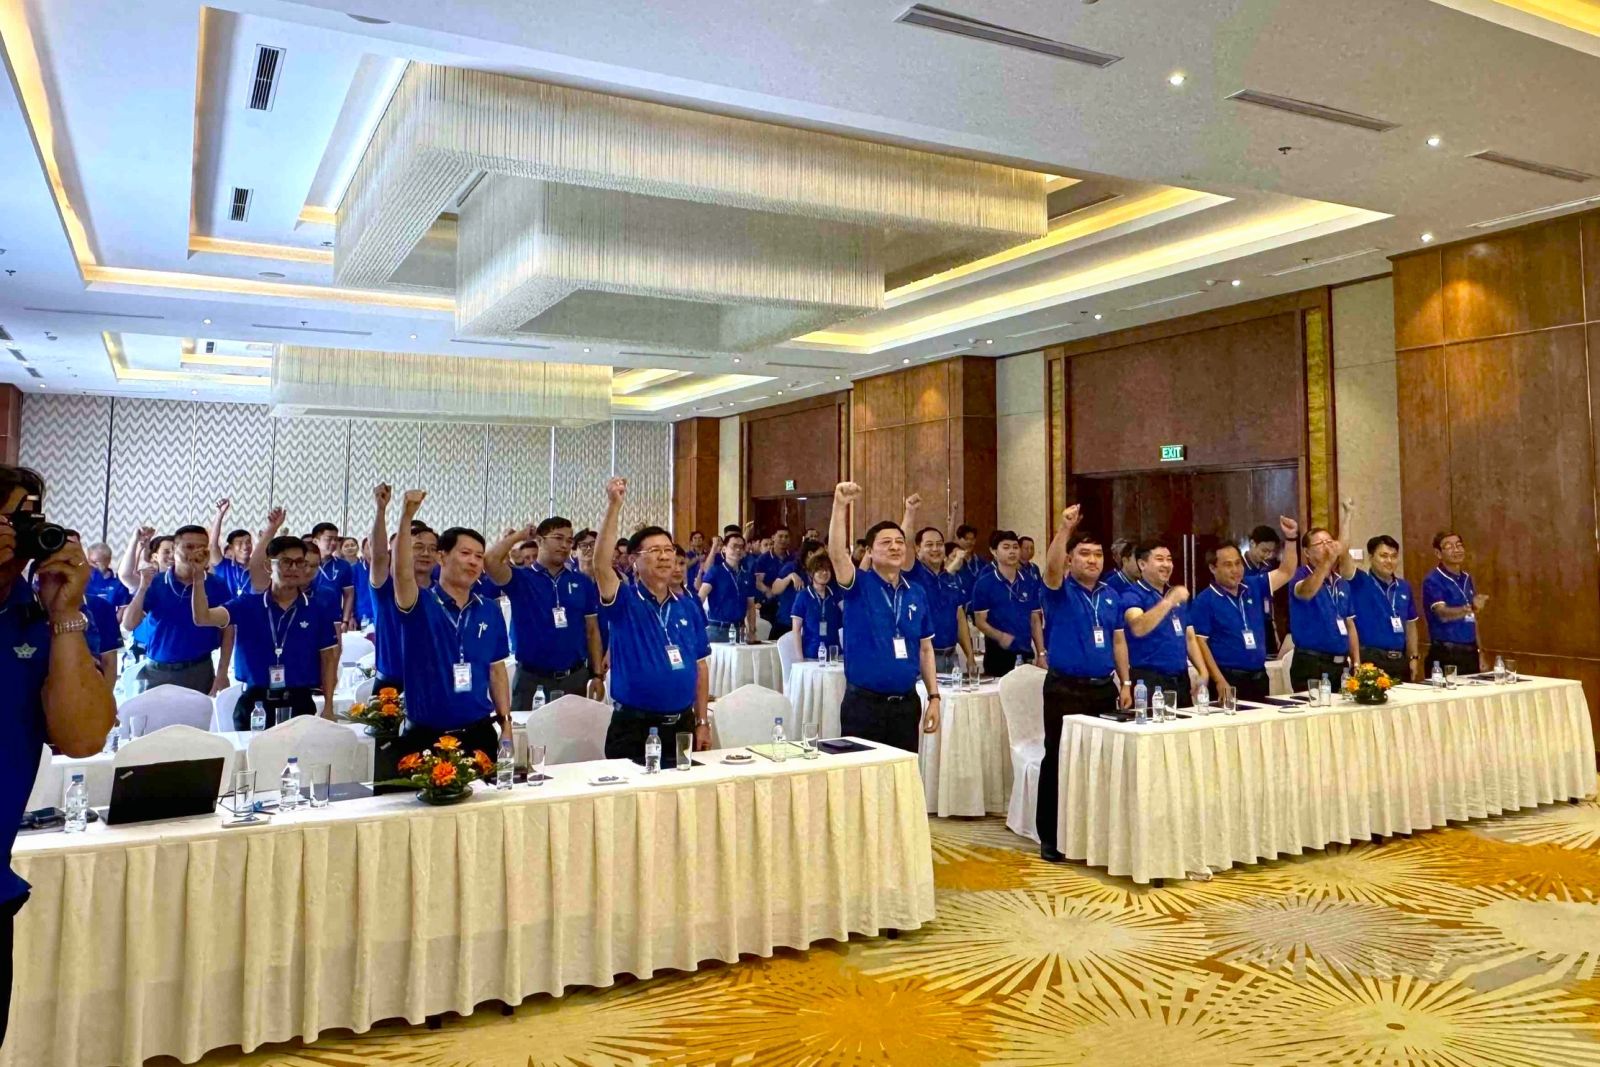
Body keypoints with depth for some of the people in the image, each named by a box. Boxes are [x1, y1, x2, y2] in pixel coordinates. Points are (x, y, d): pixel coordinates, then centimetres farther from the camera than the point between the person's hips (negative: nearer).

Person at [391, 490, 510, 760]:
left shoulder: (490, 611, 6)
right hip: (425, 736, -3)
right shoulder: (421, 604, -5)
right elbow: (403, 574, -26)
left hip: (479, 733, 3)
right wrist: (407, 516, -37)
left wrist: (505, 722, 6)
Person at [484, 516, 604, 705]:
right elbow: (489, 560, -20)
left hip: (575, 677, 3)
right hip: (531, 677, -2)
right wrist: (519, 536, -7)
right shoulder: (521, 578, -2)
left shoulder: (583, 583, 6)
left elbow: (592, 631, 8)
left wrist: (597, 674, 2)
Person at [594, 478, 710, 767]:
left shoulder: (688, 606, 7)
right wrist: (614, 506, -32)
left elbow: (700, 665, 9)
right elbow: (601, 564, -24)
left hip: (682, 725, 4)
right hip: (634, 726, -4)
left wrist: (701, 722, 6)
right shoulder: (625, 601, -5)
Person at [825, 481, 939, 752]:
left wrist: (934, 697, 6)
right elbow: (837, 553, -24)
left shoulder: (917, 593, 7)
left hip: (907, 703, 4)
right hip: (864, 703, -4)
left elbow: (925, 649, 11)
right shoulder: (859, 585, -5)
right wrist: (841, 505, -36)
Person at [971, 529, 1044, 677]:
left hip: (1026, 655, 4)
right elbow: (980, 621, -6)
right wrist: (999, 636, -24)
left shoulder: (1029, 584, 8)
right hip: (998, 655, -4)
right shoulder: (983, 584, -5)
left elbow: (1036, 620, 11)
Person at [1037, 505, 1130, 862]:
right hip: (1065, 688, -5)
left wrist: (1125, 683, 8)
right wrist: (1065, 529, -38)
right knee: (1059, 760, -1)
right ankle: (1050, 837, 7)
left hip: (1104, 688, 5)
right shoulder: (1060, 591, -4)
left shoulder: (1110, 595, 11)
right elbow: (1051, 567, -27)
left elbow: (1118, 641, 14)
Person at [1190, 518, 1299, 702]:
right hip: (1229, 679, -6)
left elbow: (1285, 573, 9)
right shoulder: (1205, 600, -8)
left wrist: (1290, 539, -5)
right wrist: (1219, 681, -17)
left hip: (1259, 676, 6)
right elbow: (1200, 642, -11)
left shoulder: (1253, 587, 9)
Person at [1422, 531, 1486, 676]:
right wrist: (1470, 608, -40)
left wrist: (1479, 652, 15)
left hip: (1470, 653, 7)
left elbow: (1472, 619, 19)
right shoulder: (1433, 581, -9)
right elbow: (1443, 614, -22)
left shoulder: (1467, 579, 14)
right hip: (1445, 655, -7)